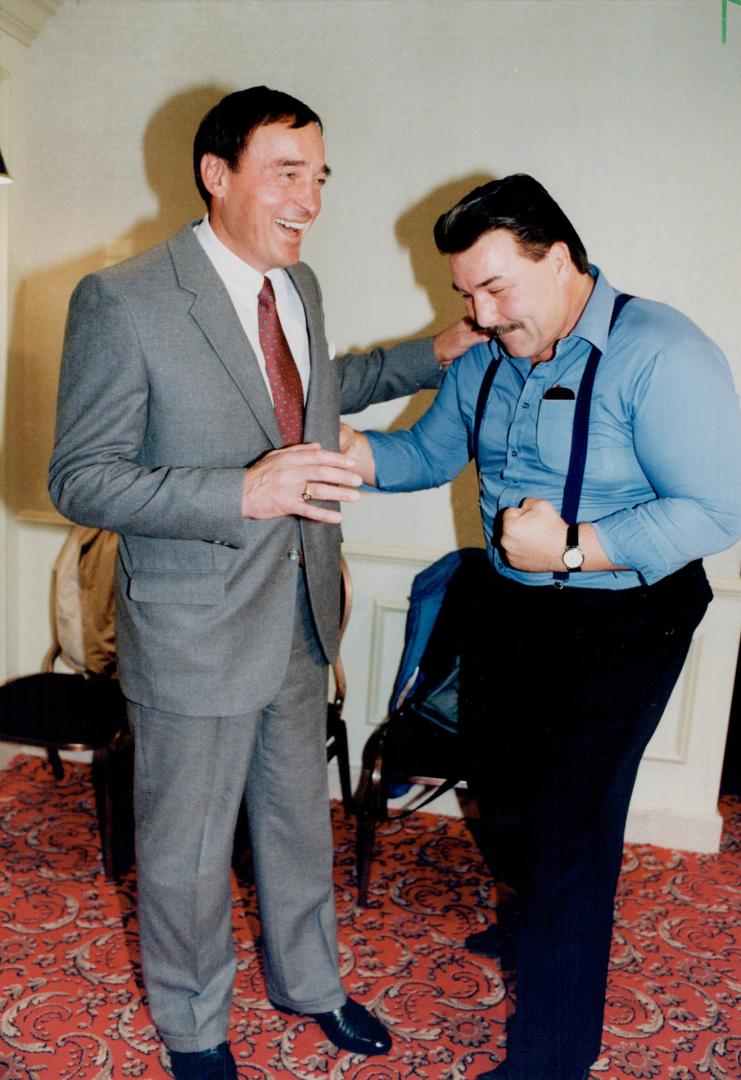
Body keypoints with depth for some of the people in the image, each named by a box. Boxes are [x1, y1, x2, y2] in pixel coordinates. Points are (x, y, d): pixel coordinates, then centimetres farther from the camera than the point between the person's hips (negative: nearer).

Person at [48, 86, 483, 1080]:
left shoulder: (300, 285, 5)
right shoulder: (122, 301, -18)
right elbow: (79, 479, -19)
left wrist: (433, 354, 15)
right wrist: (244, 492, -32)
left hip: (300, 615, 7)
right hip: (194, 632, -6)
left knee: (299, 818, 24)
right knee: (187, 847, 15)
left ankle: (308, 980, 50)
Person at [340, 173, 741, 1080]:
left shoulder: (659, 353, -20)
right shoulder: (486, 360, 2)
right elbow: (431, 449, 11)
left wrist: (573, 547, -28)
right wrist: (356, 454, -9)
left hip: (619, 621, -7)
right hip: (510, 605, 8)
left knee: (570, 825, -2)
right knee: (502, 783, 22)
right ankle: (531, 921, 54)